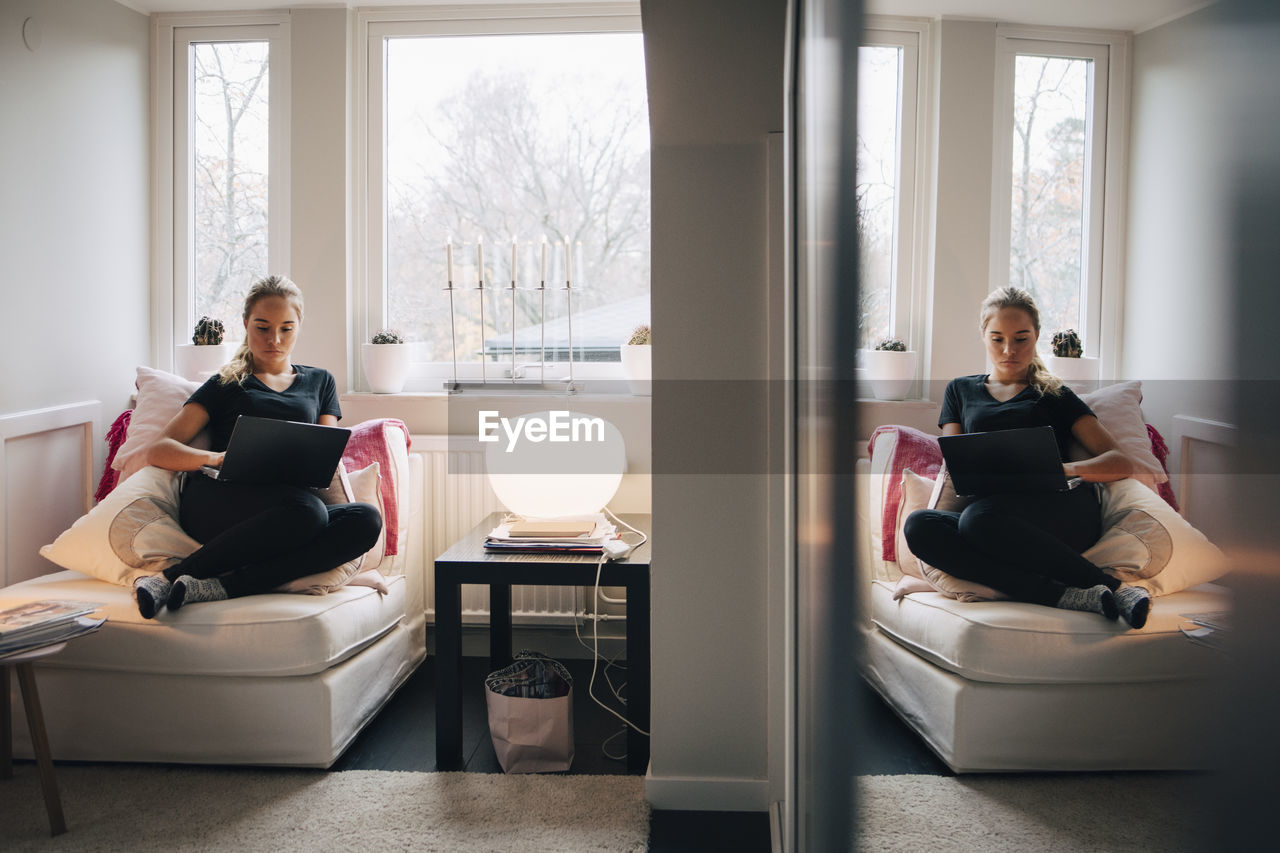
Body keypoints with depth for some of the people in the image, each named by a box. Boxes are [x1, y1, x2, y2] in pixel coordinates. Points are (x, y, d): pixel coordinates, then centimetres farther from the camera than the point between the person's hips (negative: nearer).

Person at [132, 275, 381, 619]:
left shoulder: (319, 381, 29)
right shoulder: (226, 385, 21)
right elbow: (159, 451, 10)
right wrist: (216, 458, -12)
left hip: (283, 512, 3)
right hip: (215, 503, -3)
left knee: (366, 519, -31)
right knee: (308, 509, -37)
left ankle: (223, 586, -35)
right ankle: (167, 577, -28)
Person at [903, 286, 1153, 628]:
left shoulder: (1055, 395, 22)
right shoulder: (961, 390, 28)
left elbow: (1121, 462, 12)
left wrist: (1067, 469, -12)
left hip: (1063, 512, -2)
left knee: (978, 518, -37)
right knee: (918, 525, -32)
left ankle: (1116, 588, -29)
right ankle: (1066, 596, -38)